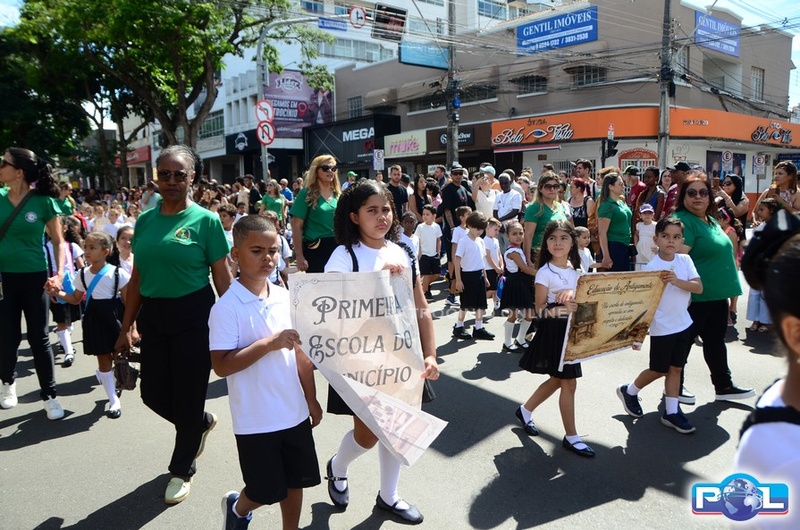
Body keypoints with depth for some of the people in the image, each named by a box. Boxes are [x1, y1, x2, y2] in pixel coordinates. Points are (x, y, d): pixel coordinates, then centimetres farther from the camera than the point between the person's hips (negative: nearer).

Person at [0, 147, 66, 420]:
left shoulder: (44, 202, -9)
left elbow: (58, 242, -4)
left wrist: (59, 273, -14)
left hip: (34, 278, -2)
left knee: (39, 338, 5)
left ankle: (49, 396, 17)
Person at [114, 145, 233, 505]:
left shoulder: (205, 220, -8)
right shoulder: (145, 220, 5)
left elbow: (222, 278, -7)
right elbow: (137, 277, 10)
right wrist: (127, 326, 10)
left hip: (194, 316, -5)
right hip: (153, 316, 5)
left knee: (187, 395, 6)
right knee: (153, 394, 10)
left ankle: (182, 470, 29)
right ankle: (203, 422, 42)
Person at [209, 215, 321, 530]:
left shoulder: (287, 298, 0)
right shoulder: (226, 307, -17)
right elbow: (221, 366, -20)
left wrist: (311, 399, 10)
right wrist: (269, 343, -27)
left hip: (294, 412, 5)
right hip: (255, 419, -5)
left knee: (296, 482, 16)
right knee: (266, 491, 11)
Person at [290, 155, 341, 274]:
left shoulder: (338, 195, 12)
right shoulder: (307, 194, -2)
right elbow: (297, 226, -5)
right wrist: (299, 255, -11)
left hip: (338, 247, 5)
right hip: (316, 249, -4)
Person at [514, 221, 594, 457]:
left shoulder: (576, 269, 6)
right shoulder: (545, 272, -14)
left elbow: (579, 297, 13)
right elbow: (540, 309, -15)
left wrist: (571, 294, -10)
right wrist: (562, 309, -32)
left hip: (572, 327, 7)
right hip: (553, 330, -7)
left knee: (557, 380, 17)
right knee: (569, 383, -1)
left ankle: (525, 410, 36)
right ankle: (571, 437, 13)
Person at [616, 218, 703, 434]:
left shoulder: (685, 260, -1)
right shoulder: (650, 268, -16)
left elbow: (699, 287, -10)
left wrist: (676, 281, -28)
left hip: (683, 324, 5)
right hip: (662, 327, -5)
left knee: (675, 368, 11)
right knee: (659, 370, 8)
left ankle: (671, 412, 21)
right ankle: (629, 391, 31)